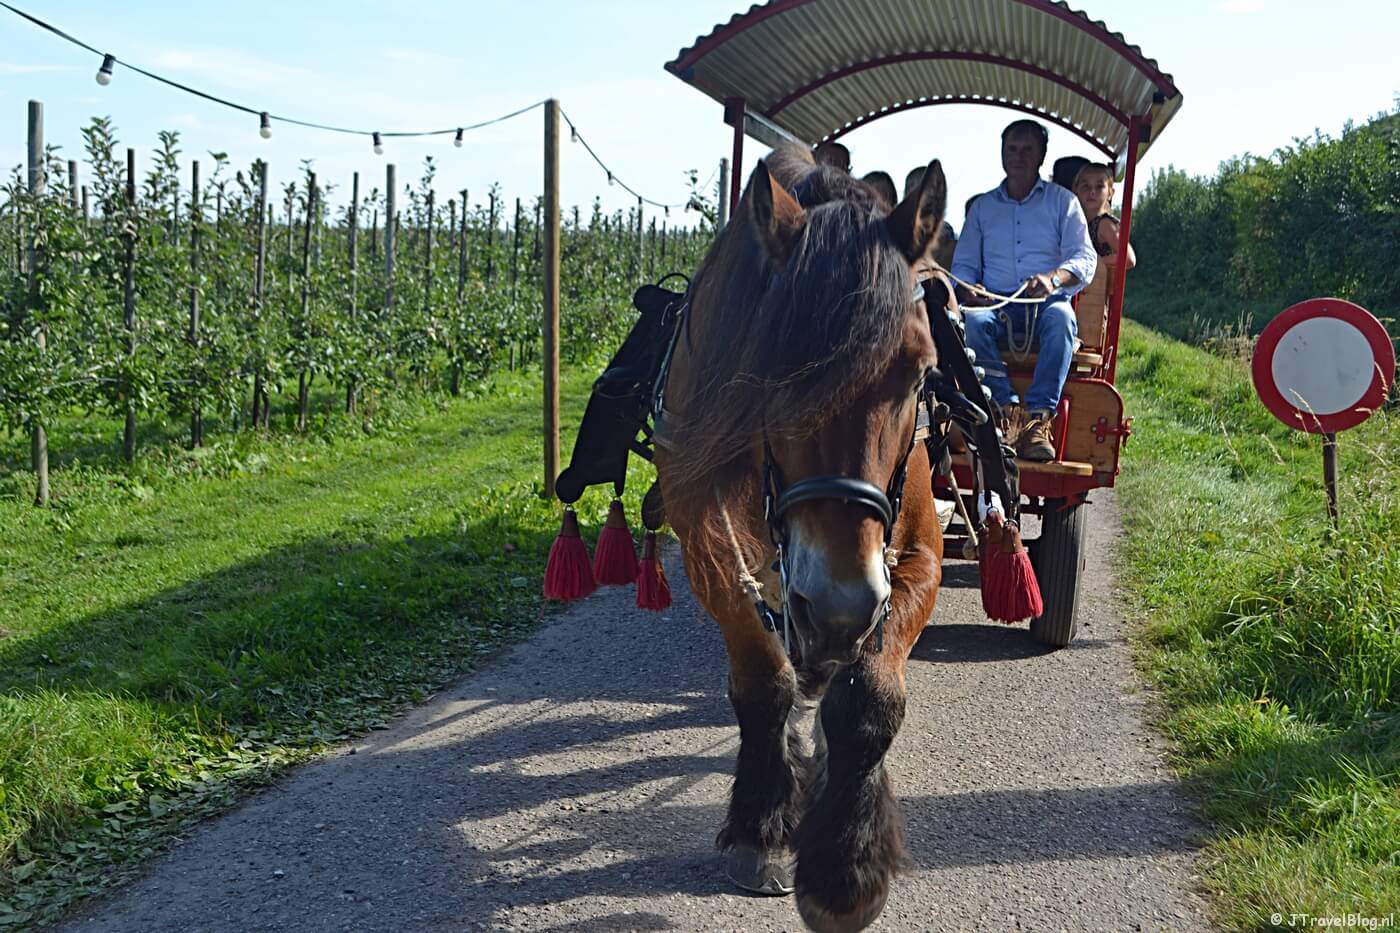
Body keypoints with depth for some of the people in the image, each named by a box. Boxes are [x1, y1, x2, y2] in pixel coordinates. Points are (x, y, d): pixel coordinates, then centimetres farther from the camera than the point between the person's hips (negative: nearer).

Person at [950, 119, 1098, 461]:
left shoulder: (1063, 202, 12)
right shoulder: (982, 206, 20)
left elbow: (1085, 259, 1)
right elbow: (963, 263, 16)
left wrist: (1053, 278, -23)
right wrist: (967, 288, -10)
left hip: (1047, 304, -1)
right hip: (997, 305, 2)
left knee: (1061, 317, -38)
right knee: (973, 320, -34)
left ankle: (1038, 420, -44)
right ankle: (1007, 410, -40)